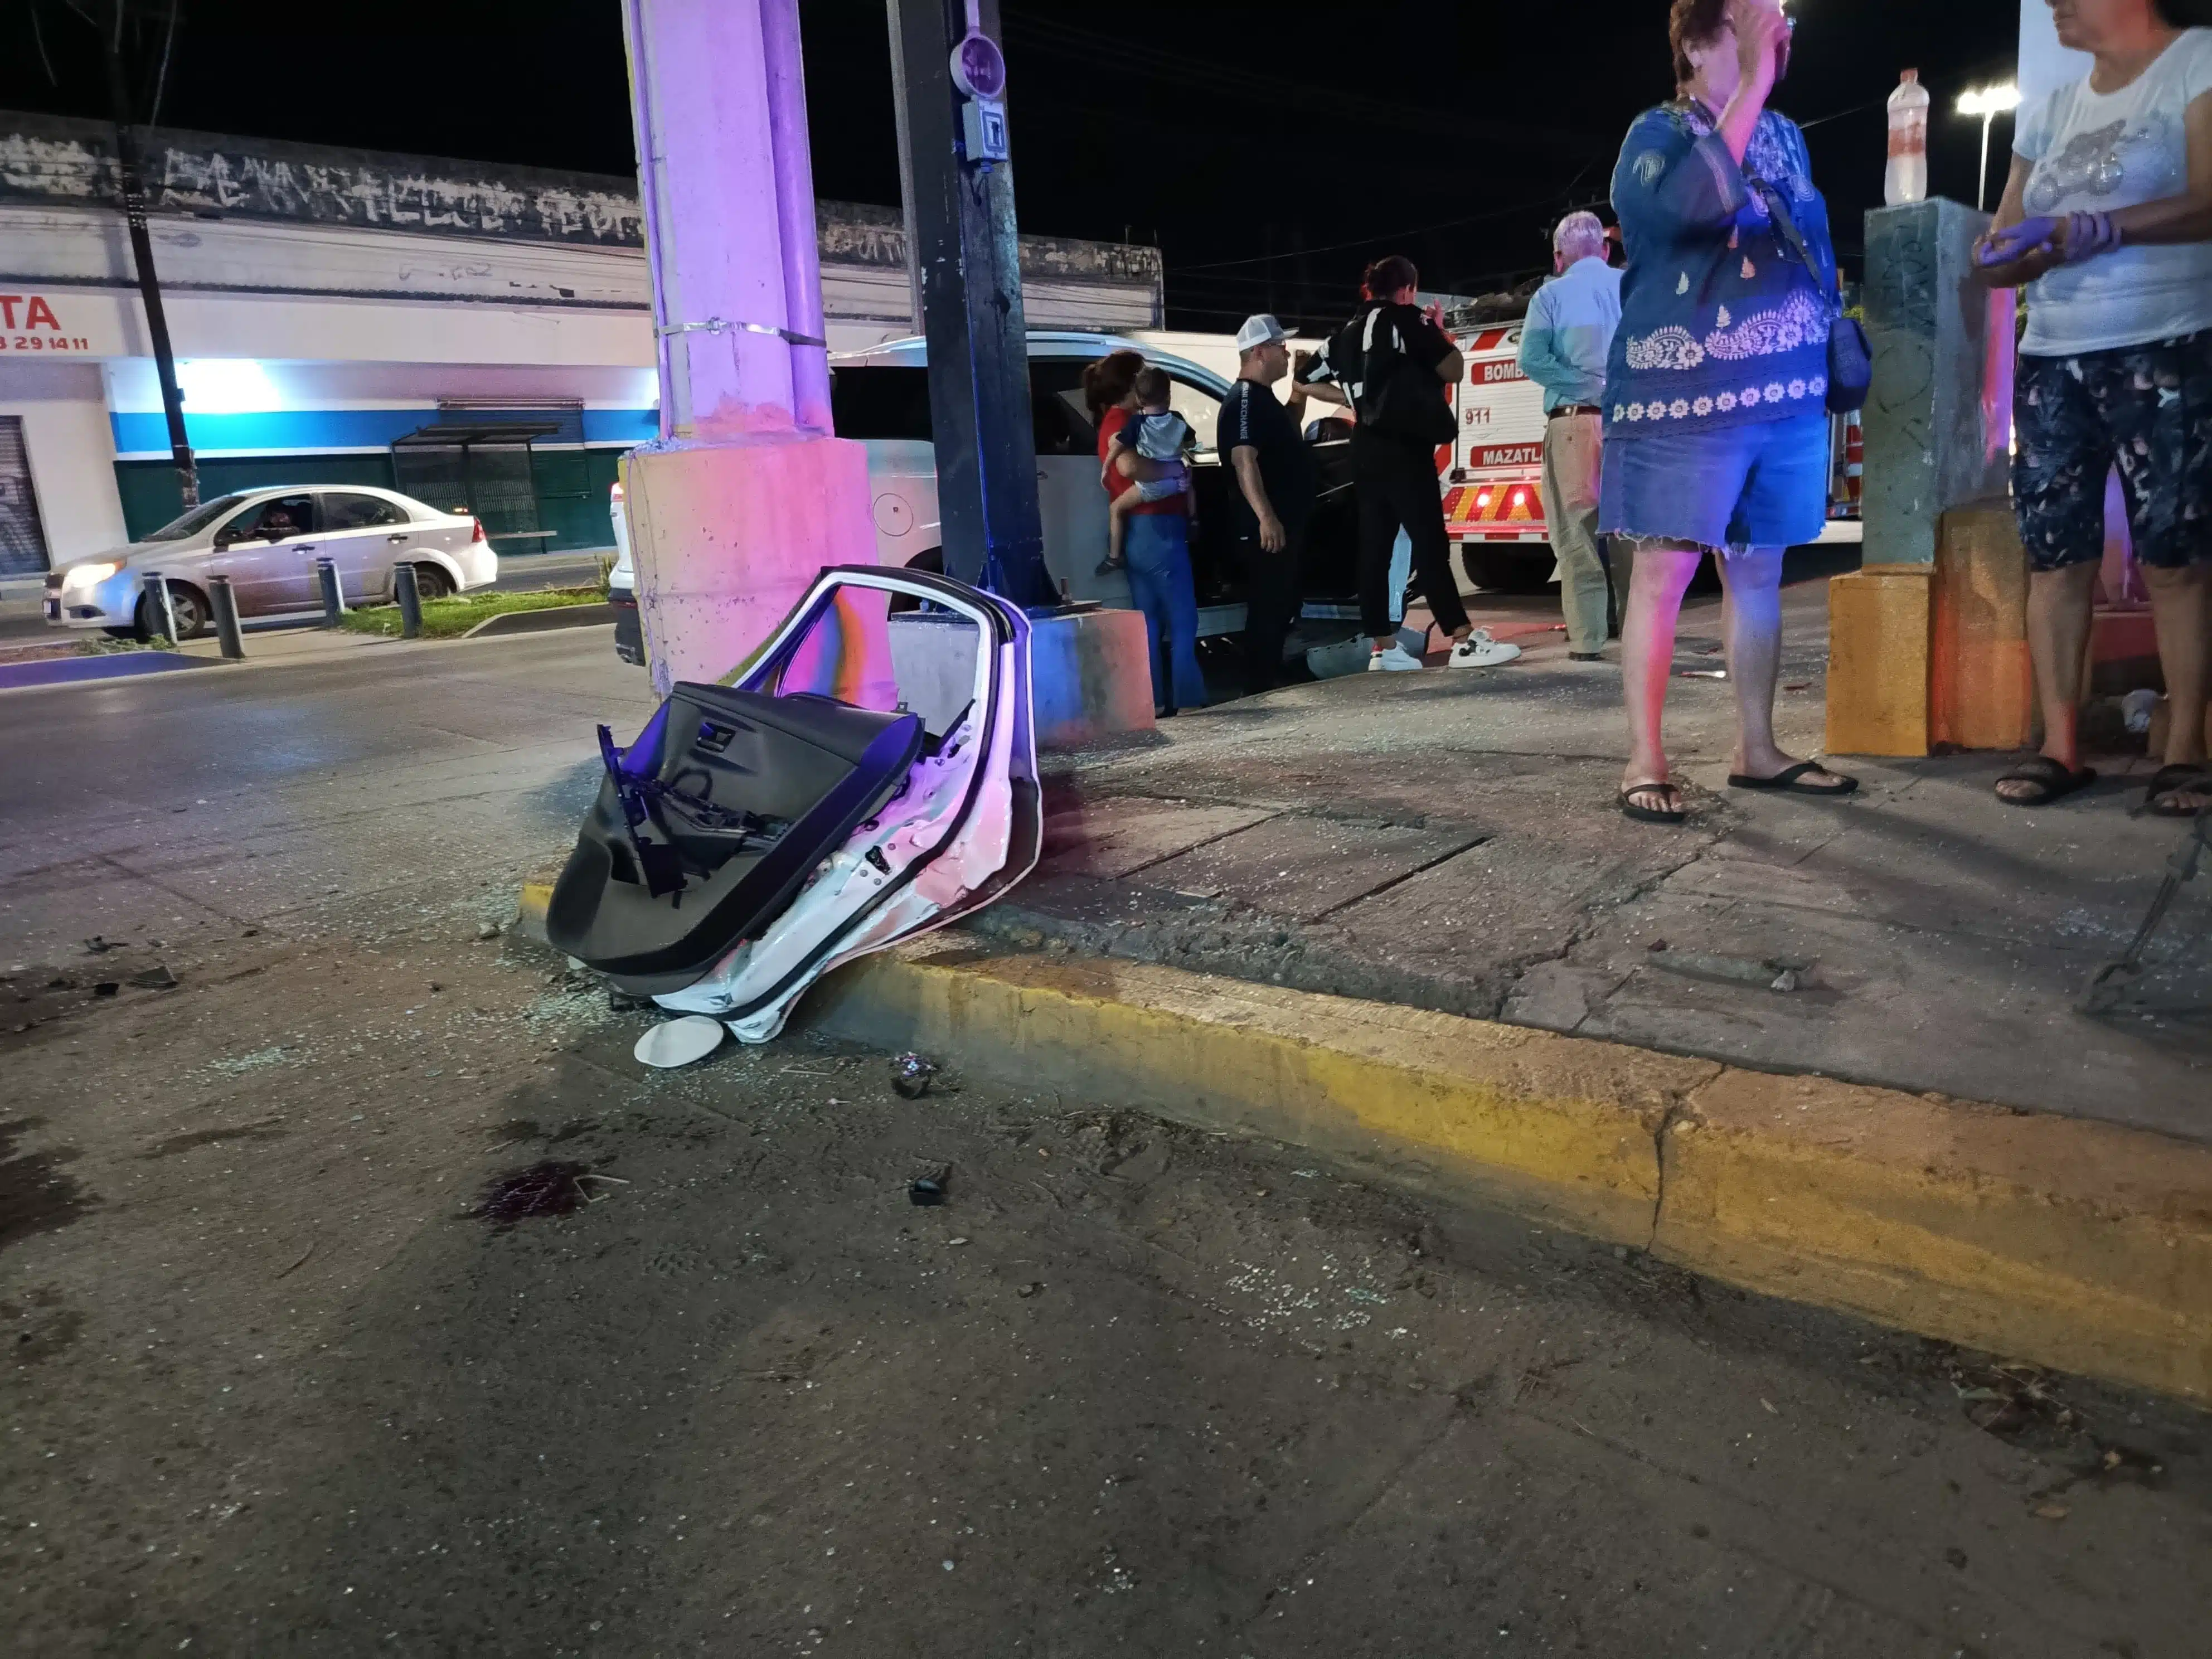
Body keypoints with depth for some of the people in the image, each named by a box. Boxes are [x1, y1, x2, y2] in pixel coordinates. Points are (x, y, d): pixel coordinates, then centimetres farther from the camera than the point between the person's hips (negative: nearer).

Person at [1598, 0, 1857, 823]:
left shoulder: (1786, 138, 17)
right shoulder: (1659, 131, -2)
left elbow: (1815, 253, 24)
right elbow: (1691, 207, -24)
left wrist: (1833, 357, 17)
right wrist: (1753, 87, -19)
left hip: (1784, 394, 6)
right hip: (1685, 396, -6)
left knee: (1759, 573, 8)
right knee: (1664, 571, -8)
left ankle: (1756, 751, 16)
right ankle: (1645, 760, -4)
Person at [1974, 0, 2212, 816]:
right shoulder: (2049, 111, 17)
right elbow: (2005, 245, 16)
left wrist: (2093, 230, -25)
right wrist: (2007, 256, -7)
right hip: (2053, 363, 5)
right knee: (2055, 555, -2)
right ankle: (2060, 747, 2)